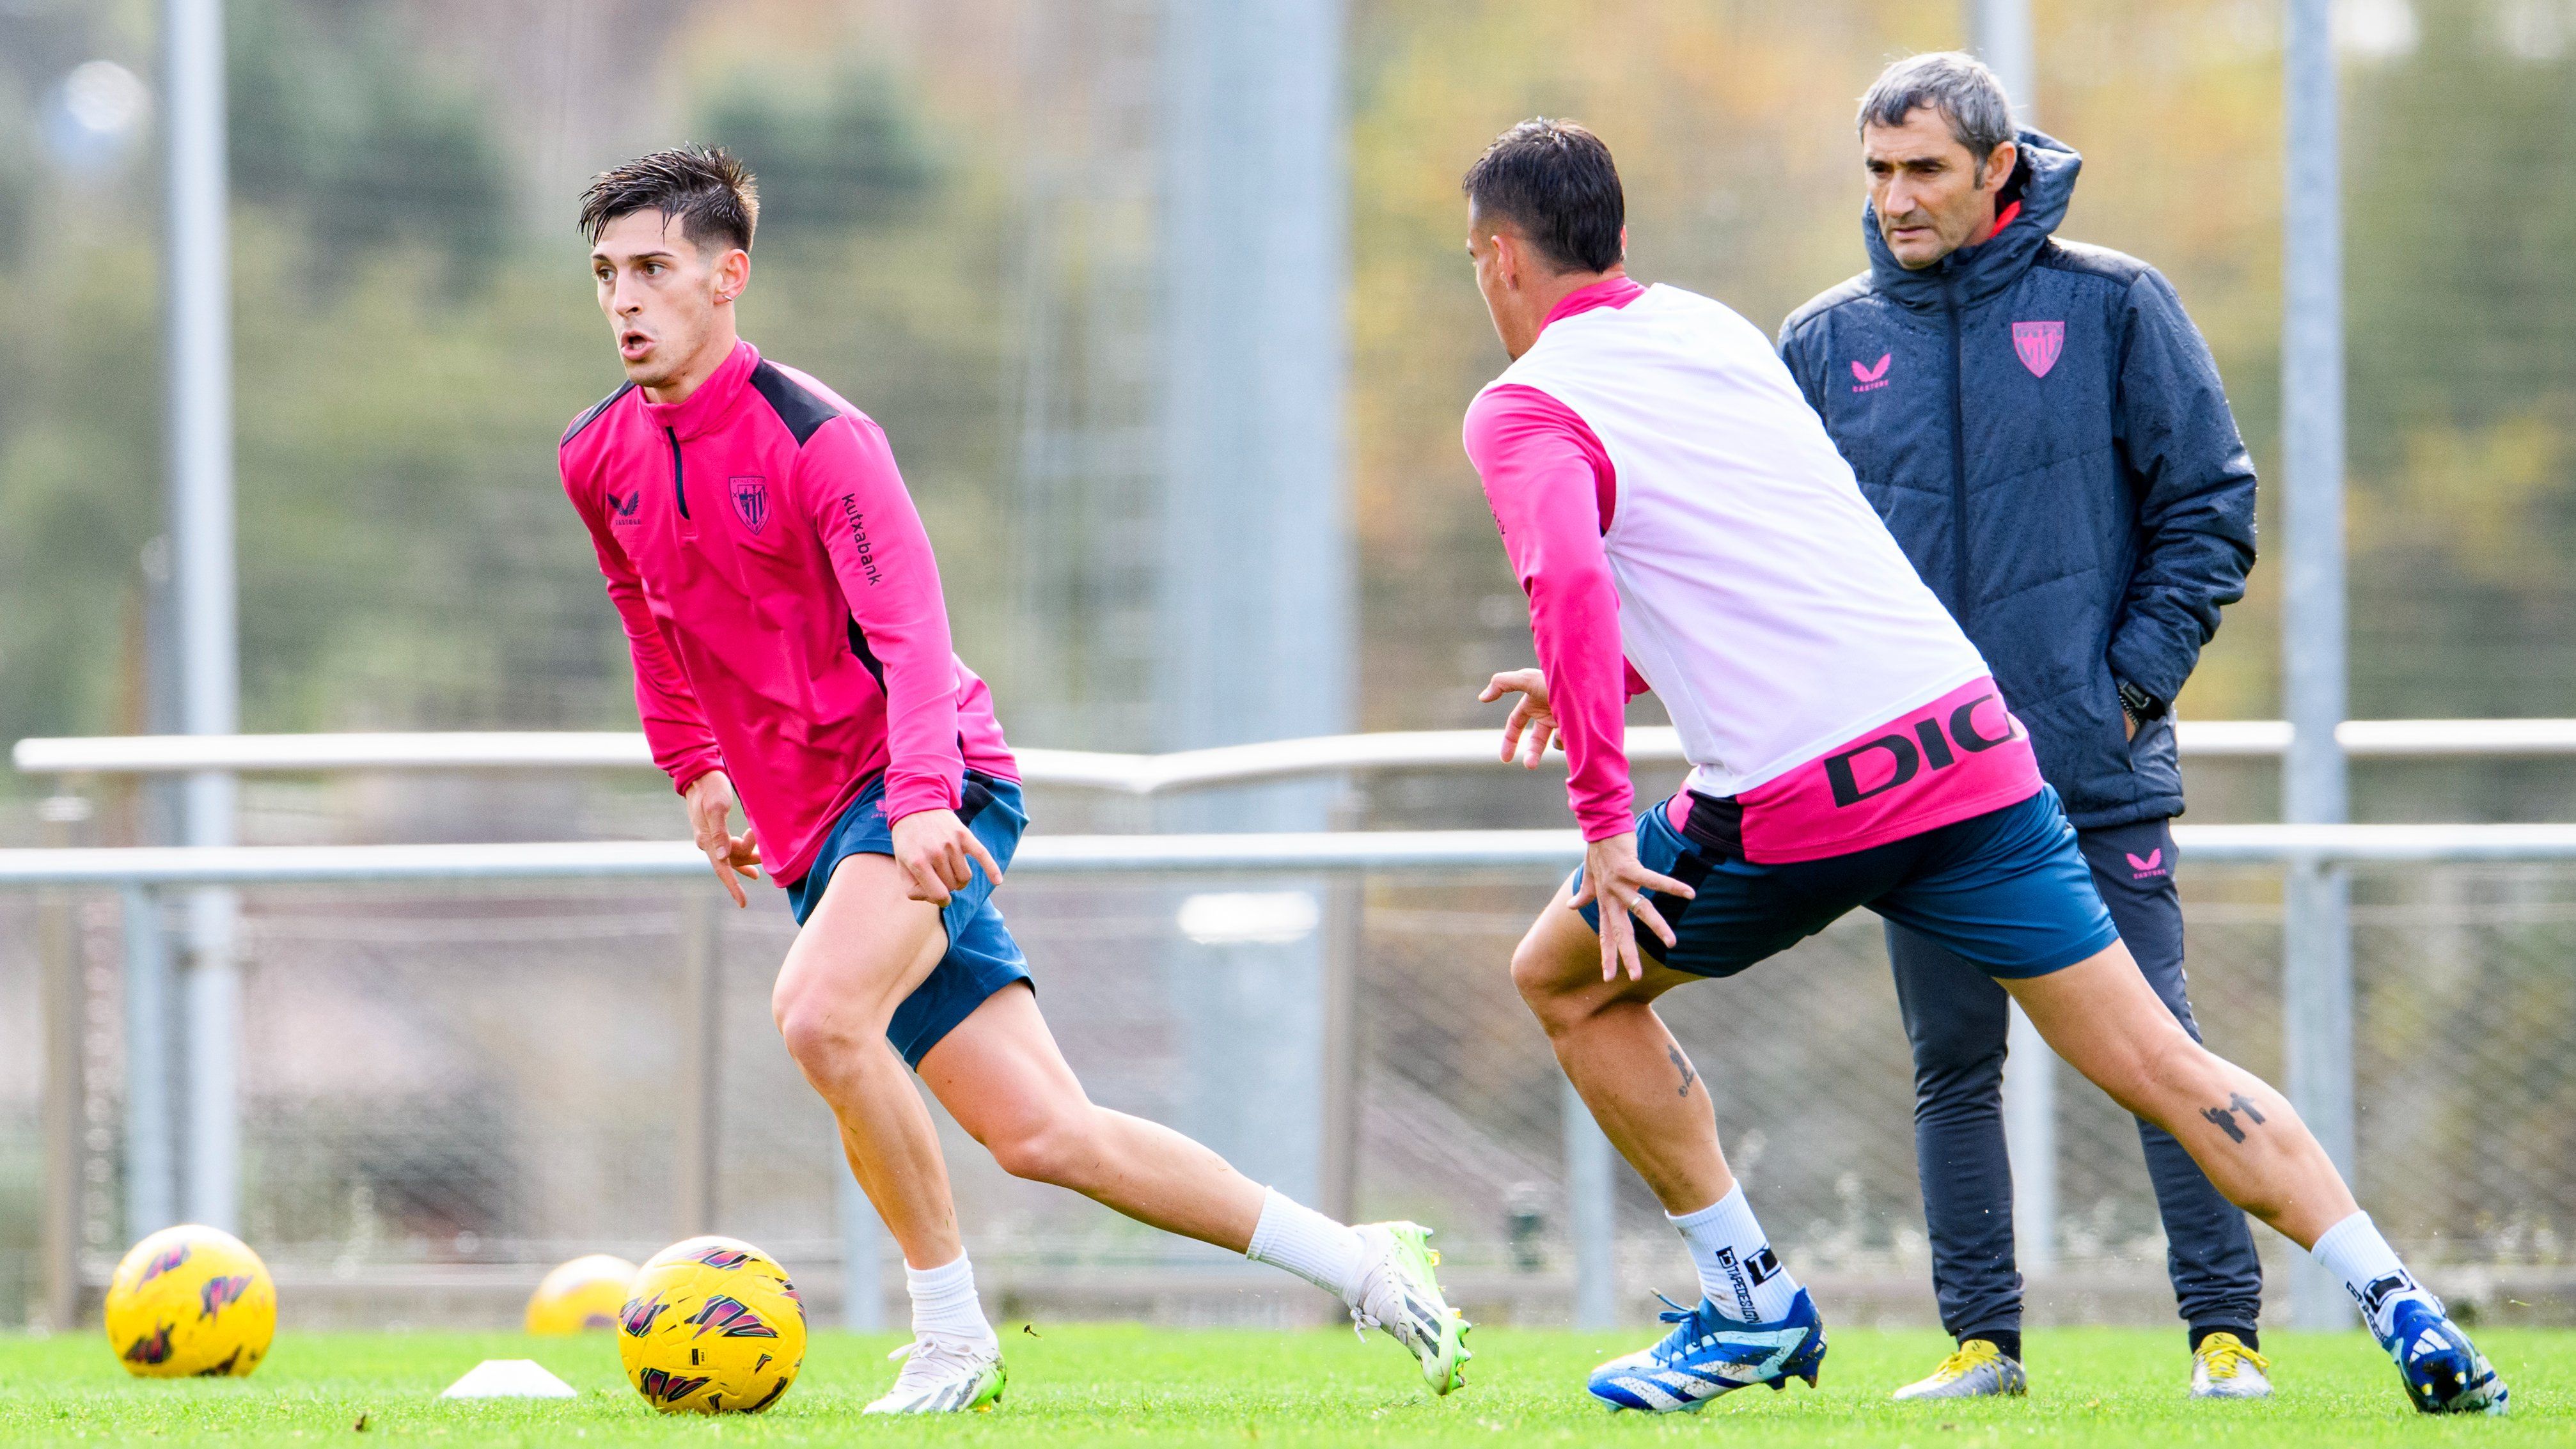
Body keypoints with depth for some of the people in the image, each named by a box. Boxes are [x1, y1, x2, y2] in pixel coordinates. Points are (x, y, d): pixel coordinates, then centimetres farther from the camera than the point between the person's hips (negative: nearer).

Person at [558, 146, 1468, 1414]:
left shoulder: (814, 440, -15)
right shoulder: (599, 462, 5)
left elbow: (911, 632, -24)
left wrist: (922, 800, -37)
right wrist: (694, 767, 24)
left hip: (925, 796, -7)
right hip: (815, 828, 7)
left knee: (820, 1013, -32)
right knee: (1043, 1134, 1)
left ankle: (951, 1335, -17)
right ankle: (1359, 1266, 11)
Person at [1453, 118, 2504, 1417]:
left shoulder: (1523, 411, 0)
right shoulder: (1716, 333, 21)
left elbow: (1570, 581, -20)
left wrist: (1602, 822, -19)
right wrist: (1613, 675, 37)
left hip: (1792, 808, -5)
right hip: (1973, 747, 5)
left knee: (1564, 980, 20)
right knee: (2159, 1065, 3)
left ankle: (1751, 1304, 19)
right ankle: (2400, 1304, -10)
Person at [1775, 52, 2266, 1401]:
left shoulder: (2112, 306, 0)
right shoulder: (1826, 343, 7)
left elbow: (2209, 505, 2)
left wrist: (2135, 679, -6)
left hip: (2099, 773, -3)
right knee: (1952, 1066, 4)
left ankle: (2225, 1331, -1)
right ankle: (1981, 1338, 10)